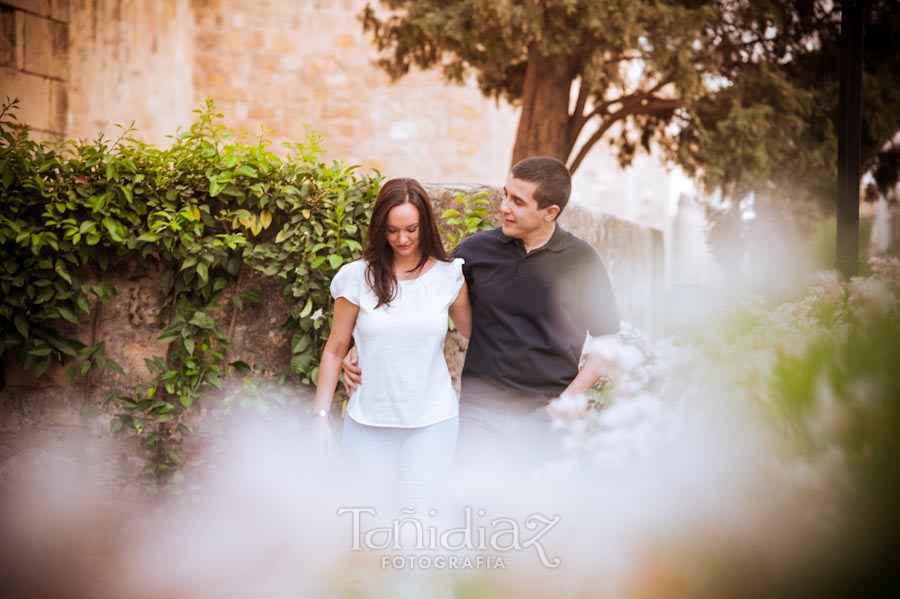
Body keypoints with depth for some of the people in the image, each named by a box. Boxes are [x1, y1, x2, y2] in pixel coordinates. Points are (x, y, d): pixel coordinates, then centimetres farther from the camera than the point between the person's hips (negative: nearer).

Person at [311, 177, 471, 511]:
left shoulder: (448, 277, 0)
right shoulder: (358, 277, -3)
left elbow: (474, 333, 13)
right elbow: (334, 351, 3)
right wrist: (321, 415, 1)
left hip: (432, 421, 0)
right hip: (369, 420, 0)